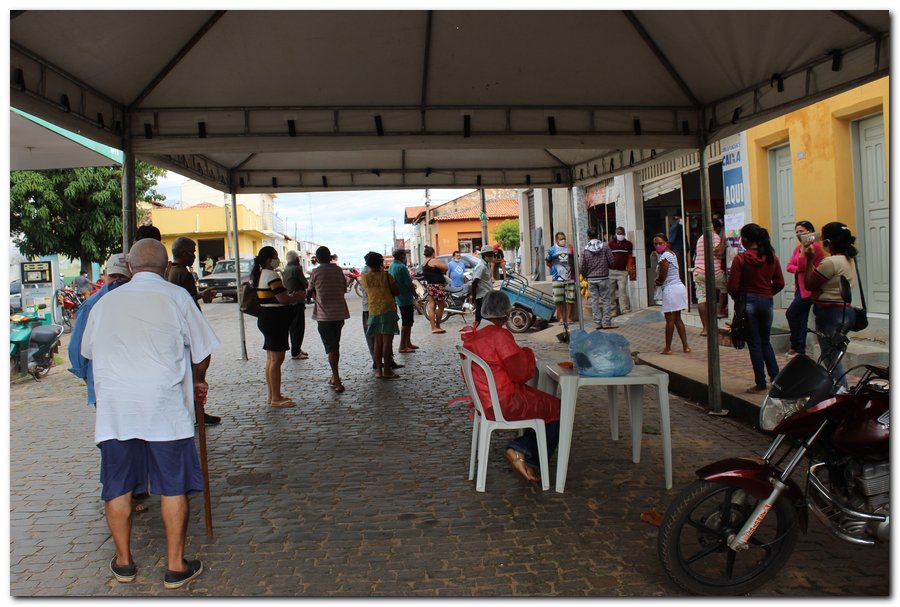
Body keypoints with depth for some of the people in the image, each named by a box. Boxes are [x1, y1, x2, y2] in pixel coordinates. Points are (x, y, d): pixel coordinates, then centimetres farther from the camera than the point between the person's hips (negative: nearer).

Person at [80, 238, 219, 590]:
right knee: (174, 486, 7)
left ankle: (123, 562, 27)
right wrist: (196, 380, 21)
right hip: (164, 407, -3)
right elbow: (202, 352, 2)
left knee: (118, 488, 14)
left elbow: (88, 352, 23)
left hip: (113, 410, 3)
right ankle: (176, 566, 14)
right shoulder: (175, 296, -1)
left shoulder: (105, 302, 9)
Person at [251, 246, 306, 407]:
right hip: (275, 320, -10)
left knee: (271, 359, 15)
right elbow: (283, 299, -21)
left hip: (265, 319, 10)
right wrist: (299, 297, -4)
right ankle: (276, 398, -3)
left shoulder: (258, 275, 15)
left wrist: (292, 296, 15)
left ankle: (271, 395, 22)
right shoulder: (272, 276, -16)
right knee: (277, 359, -6)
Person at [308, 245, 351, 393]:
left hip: (324, 314, -4)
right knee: (336, 346, 18)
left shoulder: (316, 272, -7)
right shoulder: (338, 270, 4)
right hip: (340, 313, 4)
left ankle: (337, 381, -11)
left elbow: (311, 293, 5)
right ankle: (335, 377, 27)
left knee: (331, 348, -3)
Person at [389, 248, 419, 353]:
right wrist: (416, 295, -7)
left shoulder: (391, 266, 9)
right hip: (406, 299, -9)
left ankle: (408, 343, 27)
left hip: (398, 298, 9)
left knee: (407, 321, 19)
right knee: (407, 323, -3)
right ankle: (402, 347, -1)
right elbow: (409, 284, -19)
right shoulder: (401, 267, -20)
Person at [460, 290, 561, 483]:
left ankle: (521, 450, 11)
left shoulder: (471, 337, 6)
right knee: (558, 410, 8)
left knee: (547, 404, 22)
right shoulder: (500, 335, -21)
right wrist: (527, 353, 1)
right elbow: (520, 374, -18)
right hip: (506, 405, -9)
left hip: (485, 402, 9)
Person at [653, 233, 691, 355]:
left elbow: (661, 277, -15)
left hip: (670, 289, -10)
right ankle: (685, 346, 15)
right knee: (677, 318, 15)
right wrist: (659, 280, 2)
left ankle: (668, 348, 4)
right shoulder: (672, 254, 15)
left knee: (670, 319, -2)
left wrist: (657, 281, 5)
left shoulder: (664, 256, -15)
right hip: (679, 286, 10)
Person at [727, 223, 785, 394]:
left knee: (754, 343, 4)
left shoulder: (741, 258, -12)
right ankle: (775, 377, 15)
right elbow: (779, 283, 5)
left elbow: (732, 286, -12)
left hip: (748, 302, -4)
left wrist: (738, 298, 6)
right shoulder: (772, 257, 2)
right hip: (767, 302, 4)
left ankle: (761, 384, 7)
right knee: (765, 341, 19)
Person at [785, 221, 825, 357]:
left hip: (809, 287, -8)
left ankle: (795, 345, 0)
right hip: (800, 287, 8)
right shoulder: (798, 247, 15)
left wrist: (804, 248, -19)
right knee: (801, 318, 9)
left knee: (791, 313, -12)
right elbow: (789, 266, 8)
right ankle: (800, 350, 14)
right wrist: (799, 269, -11)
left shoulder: (815, 246, -10)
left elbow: (802, 265, -19)